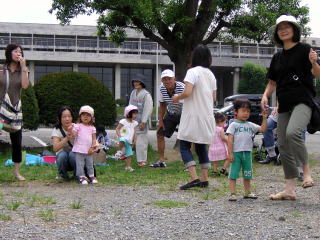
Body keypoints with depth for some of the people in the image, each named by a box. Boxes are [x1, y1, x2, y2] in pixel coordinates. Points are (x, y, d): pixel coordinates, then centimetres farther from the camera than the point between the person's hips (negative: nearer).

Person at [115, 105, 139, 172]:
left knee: (129, 154, 6)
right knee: (122, 140, -43)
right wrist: (119, 136, -19)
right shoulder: (123, 121, -7)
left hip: (129, 141, 6)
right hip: (123, 138, -6)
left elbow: (134, 132, 14)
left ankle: (128, 167, 17)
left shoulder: (134, 123, 10)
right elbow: (117, 129, -5)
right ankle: (119, 151, -20)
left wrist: (135, 140, 5)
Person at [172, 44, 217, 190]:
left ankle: (194, 178, -14)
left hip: (193, 115, -7)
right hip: (207, 116, 7)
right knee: (201, 147, 14)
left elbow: (187, 92, -21)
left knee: (184, 146, -2)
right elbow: (214, 97, 14)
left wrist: (177, 97, -2)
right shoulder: (211, 74, 11)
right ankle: (204, 179, 12)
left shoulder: (193, 72, -11)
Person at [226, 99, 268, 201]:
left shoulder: (250, 125, 12)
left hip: (247, 153, 5)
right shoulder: (233, 125, -1)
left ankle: (247, 192, 23)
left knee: (247, 174, 13)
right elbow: (230, 139, -6)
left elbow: (263, 129, 7)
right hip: (236, 153, -5)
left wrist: (264, 118, -1)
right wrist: (230, 153, -13)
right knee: (233, 174, -4)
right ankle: (232, 193, -2)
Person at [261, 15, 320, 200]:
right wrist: (266, 95, 4)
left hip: (302, 101, -7)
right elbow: (272, 82, 23)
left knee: (292, 133, -33)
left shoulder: (304, 49, 0)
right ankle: (290, 190, 11)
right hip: (284, 105, 7)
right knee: (283, 146, 4)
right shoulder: (277, 57, 17)